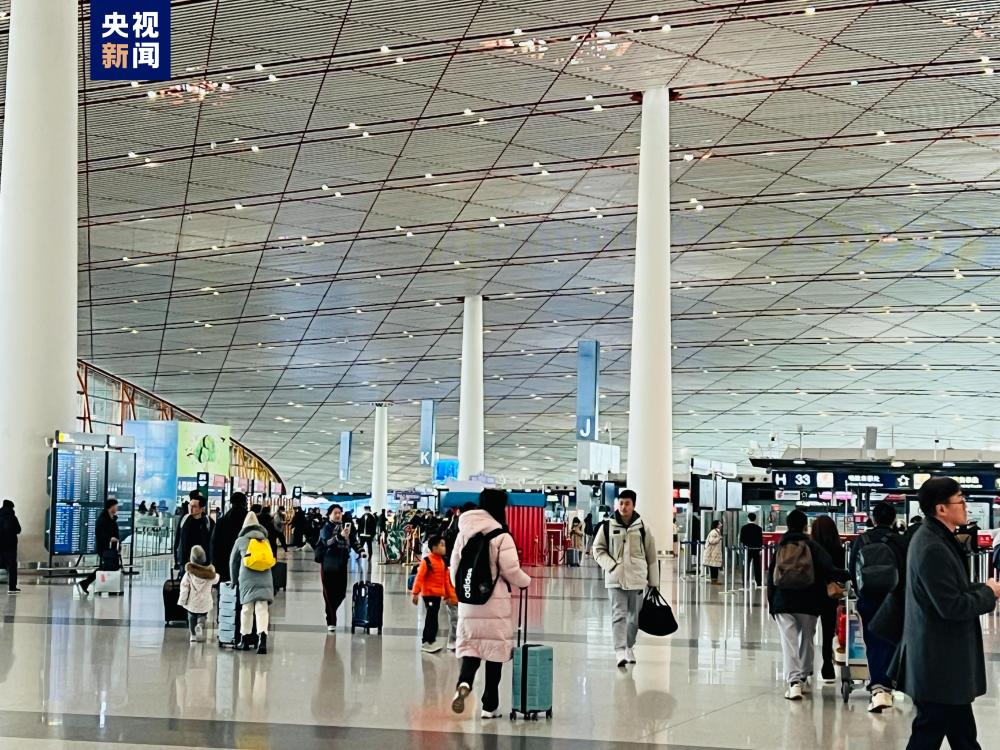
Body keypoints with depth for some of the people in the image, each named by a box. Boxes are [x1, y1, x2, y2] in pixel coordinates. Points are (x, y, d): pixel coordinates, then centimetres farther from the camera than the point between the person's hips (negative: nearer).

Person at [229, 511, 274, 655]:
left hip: (247, 577, -1)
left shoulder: (241, 540, 12)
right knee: (262, 608, -6)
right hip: (265, 577, 1)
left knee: (247, 608, 7)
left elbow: (233, 562, 20)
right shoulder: (265, 540, 18)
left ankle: (245, 640, 11)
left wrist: (234, 580, 33)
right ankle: (262, 636, -24)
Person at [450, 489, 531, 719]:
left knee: (470, 646, 9)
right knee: (495, 650, 6)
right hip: (495, 602, -4)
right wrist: (526, 581, 8)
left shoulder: (464, 534, 5)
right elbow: (511, 571, -12)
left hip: (468, 602, 4)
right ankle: (490, 706, 11)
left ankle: (464, 683, -21)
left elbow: (454, 566, 9)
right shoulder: (501, 536, -11)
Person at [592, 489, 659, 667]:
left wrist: (654, 582, 8)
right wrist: (610, 565, -10)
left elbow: (651, 557, 7)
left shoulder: (642, 528, 1)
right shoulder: (607, 526, -1)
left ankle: (629, 647, 29)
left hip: (636, 578, 2)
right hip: (615, 578, -2)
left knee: (634, 616, 11)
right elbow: (598, 549, 6)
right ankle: (620, 651, -16)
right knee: (618, 614, -11)